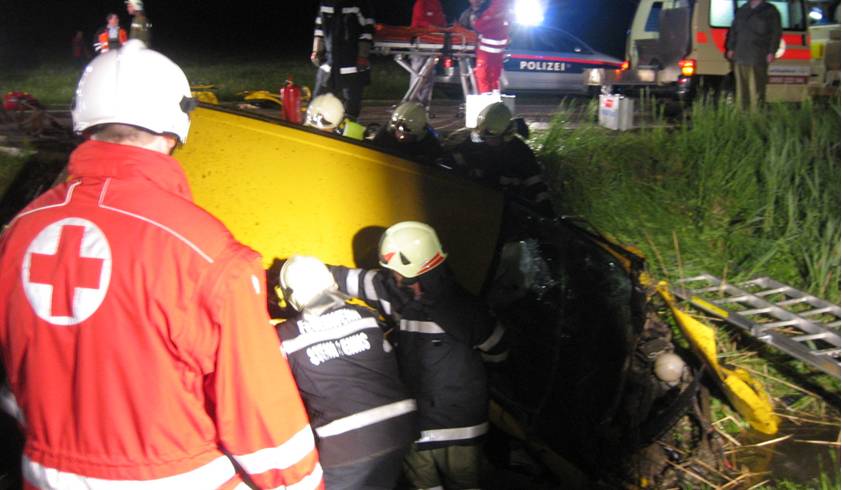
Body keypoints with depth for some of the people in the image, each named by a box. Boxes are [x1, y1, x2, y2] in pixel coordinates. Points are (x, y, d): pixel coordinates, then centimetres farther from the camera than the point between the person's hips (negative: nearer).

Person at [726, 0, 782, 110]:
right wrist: (731, 48, 13)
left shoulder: (770, 11, 5)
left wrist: (771, 52, -10)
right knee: (741, 90, 7)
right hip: (740, 57, 5)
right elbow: (733, 30, 23)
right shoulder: (742, 10, 20)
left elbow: (776, 33, -1)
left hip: (758, 59, -5)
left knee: (756, 90, -9)